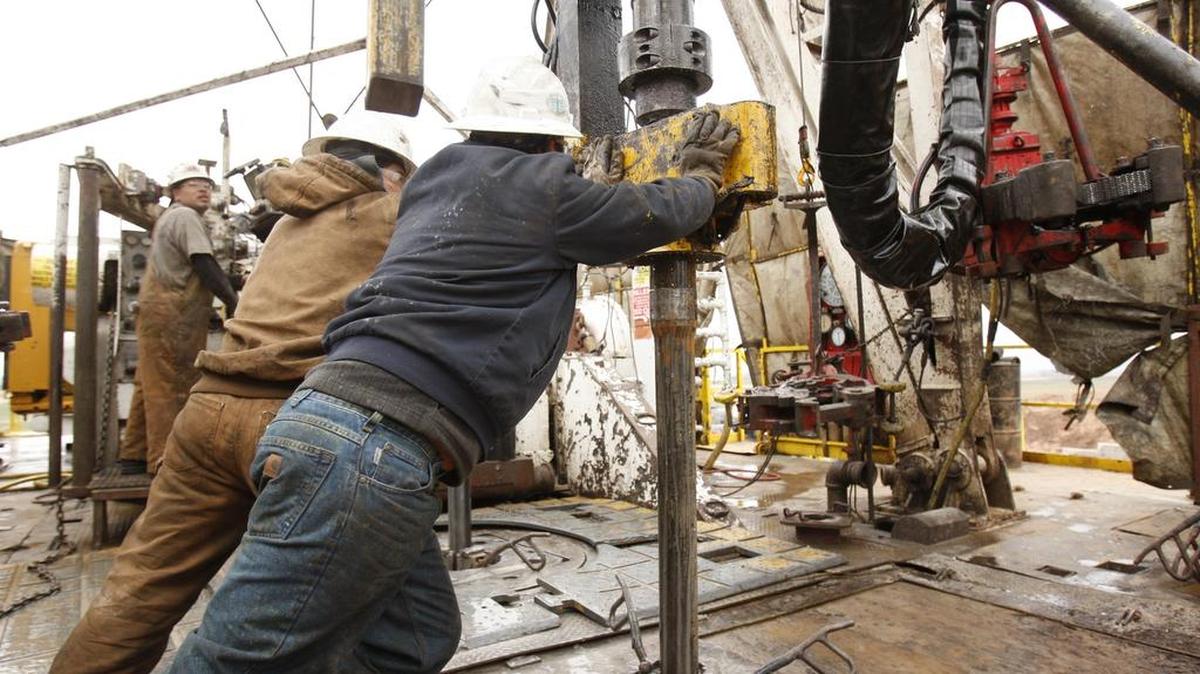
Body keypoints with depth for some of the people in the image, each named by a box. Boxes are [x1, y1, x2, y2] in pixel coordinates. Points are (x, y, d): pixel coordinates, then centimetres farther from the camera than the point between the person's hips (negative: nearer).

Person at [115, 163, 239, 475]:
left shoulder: (167, 218, 28)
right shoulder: (186, 217, -6)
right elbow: (204, 265, -16)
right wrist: (232, 300, -12)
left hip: (158, 311, 10)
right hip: (174, 313, -10)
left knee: (152, 385, 12)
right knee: (172, 387, -8)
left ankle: (134, 455, 19)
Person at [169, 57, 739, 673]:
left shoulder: (444, 172, 22)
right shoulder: (543, 187, 0)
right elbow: (661, 213, 13)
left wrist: (593, 188, 47)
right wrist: (703, 173, 33)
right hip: (372, 443, -9)